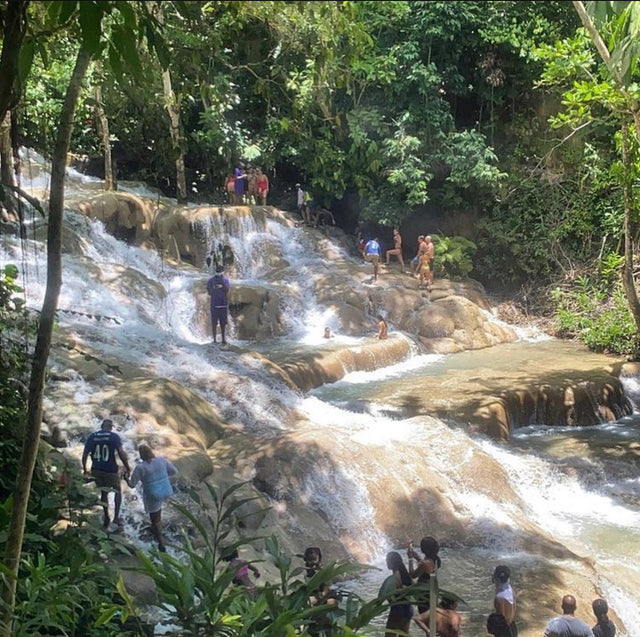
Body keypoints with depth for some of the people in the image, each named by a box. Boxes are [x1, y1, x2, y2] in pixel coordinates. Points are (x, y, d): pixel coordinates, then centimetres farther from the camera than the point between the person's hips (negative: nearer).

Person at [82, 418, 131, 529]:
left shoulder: (92, 436, -1)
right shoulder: (114, 436, -10)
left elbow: (84, 455, -2)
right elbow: (121, 453, -19)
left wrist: (84, 469, 11)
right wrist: (127, 468, -10)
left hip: (96, 471, 3)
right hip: (111, 470, -3)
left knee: (103, 492, 24)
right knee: (118, 491, 20)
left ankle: (106, 517, 29)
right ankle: (116, 517, 14)